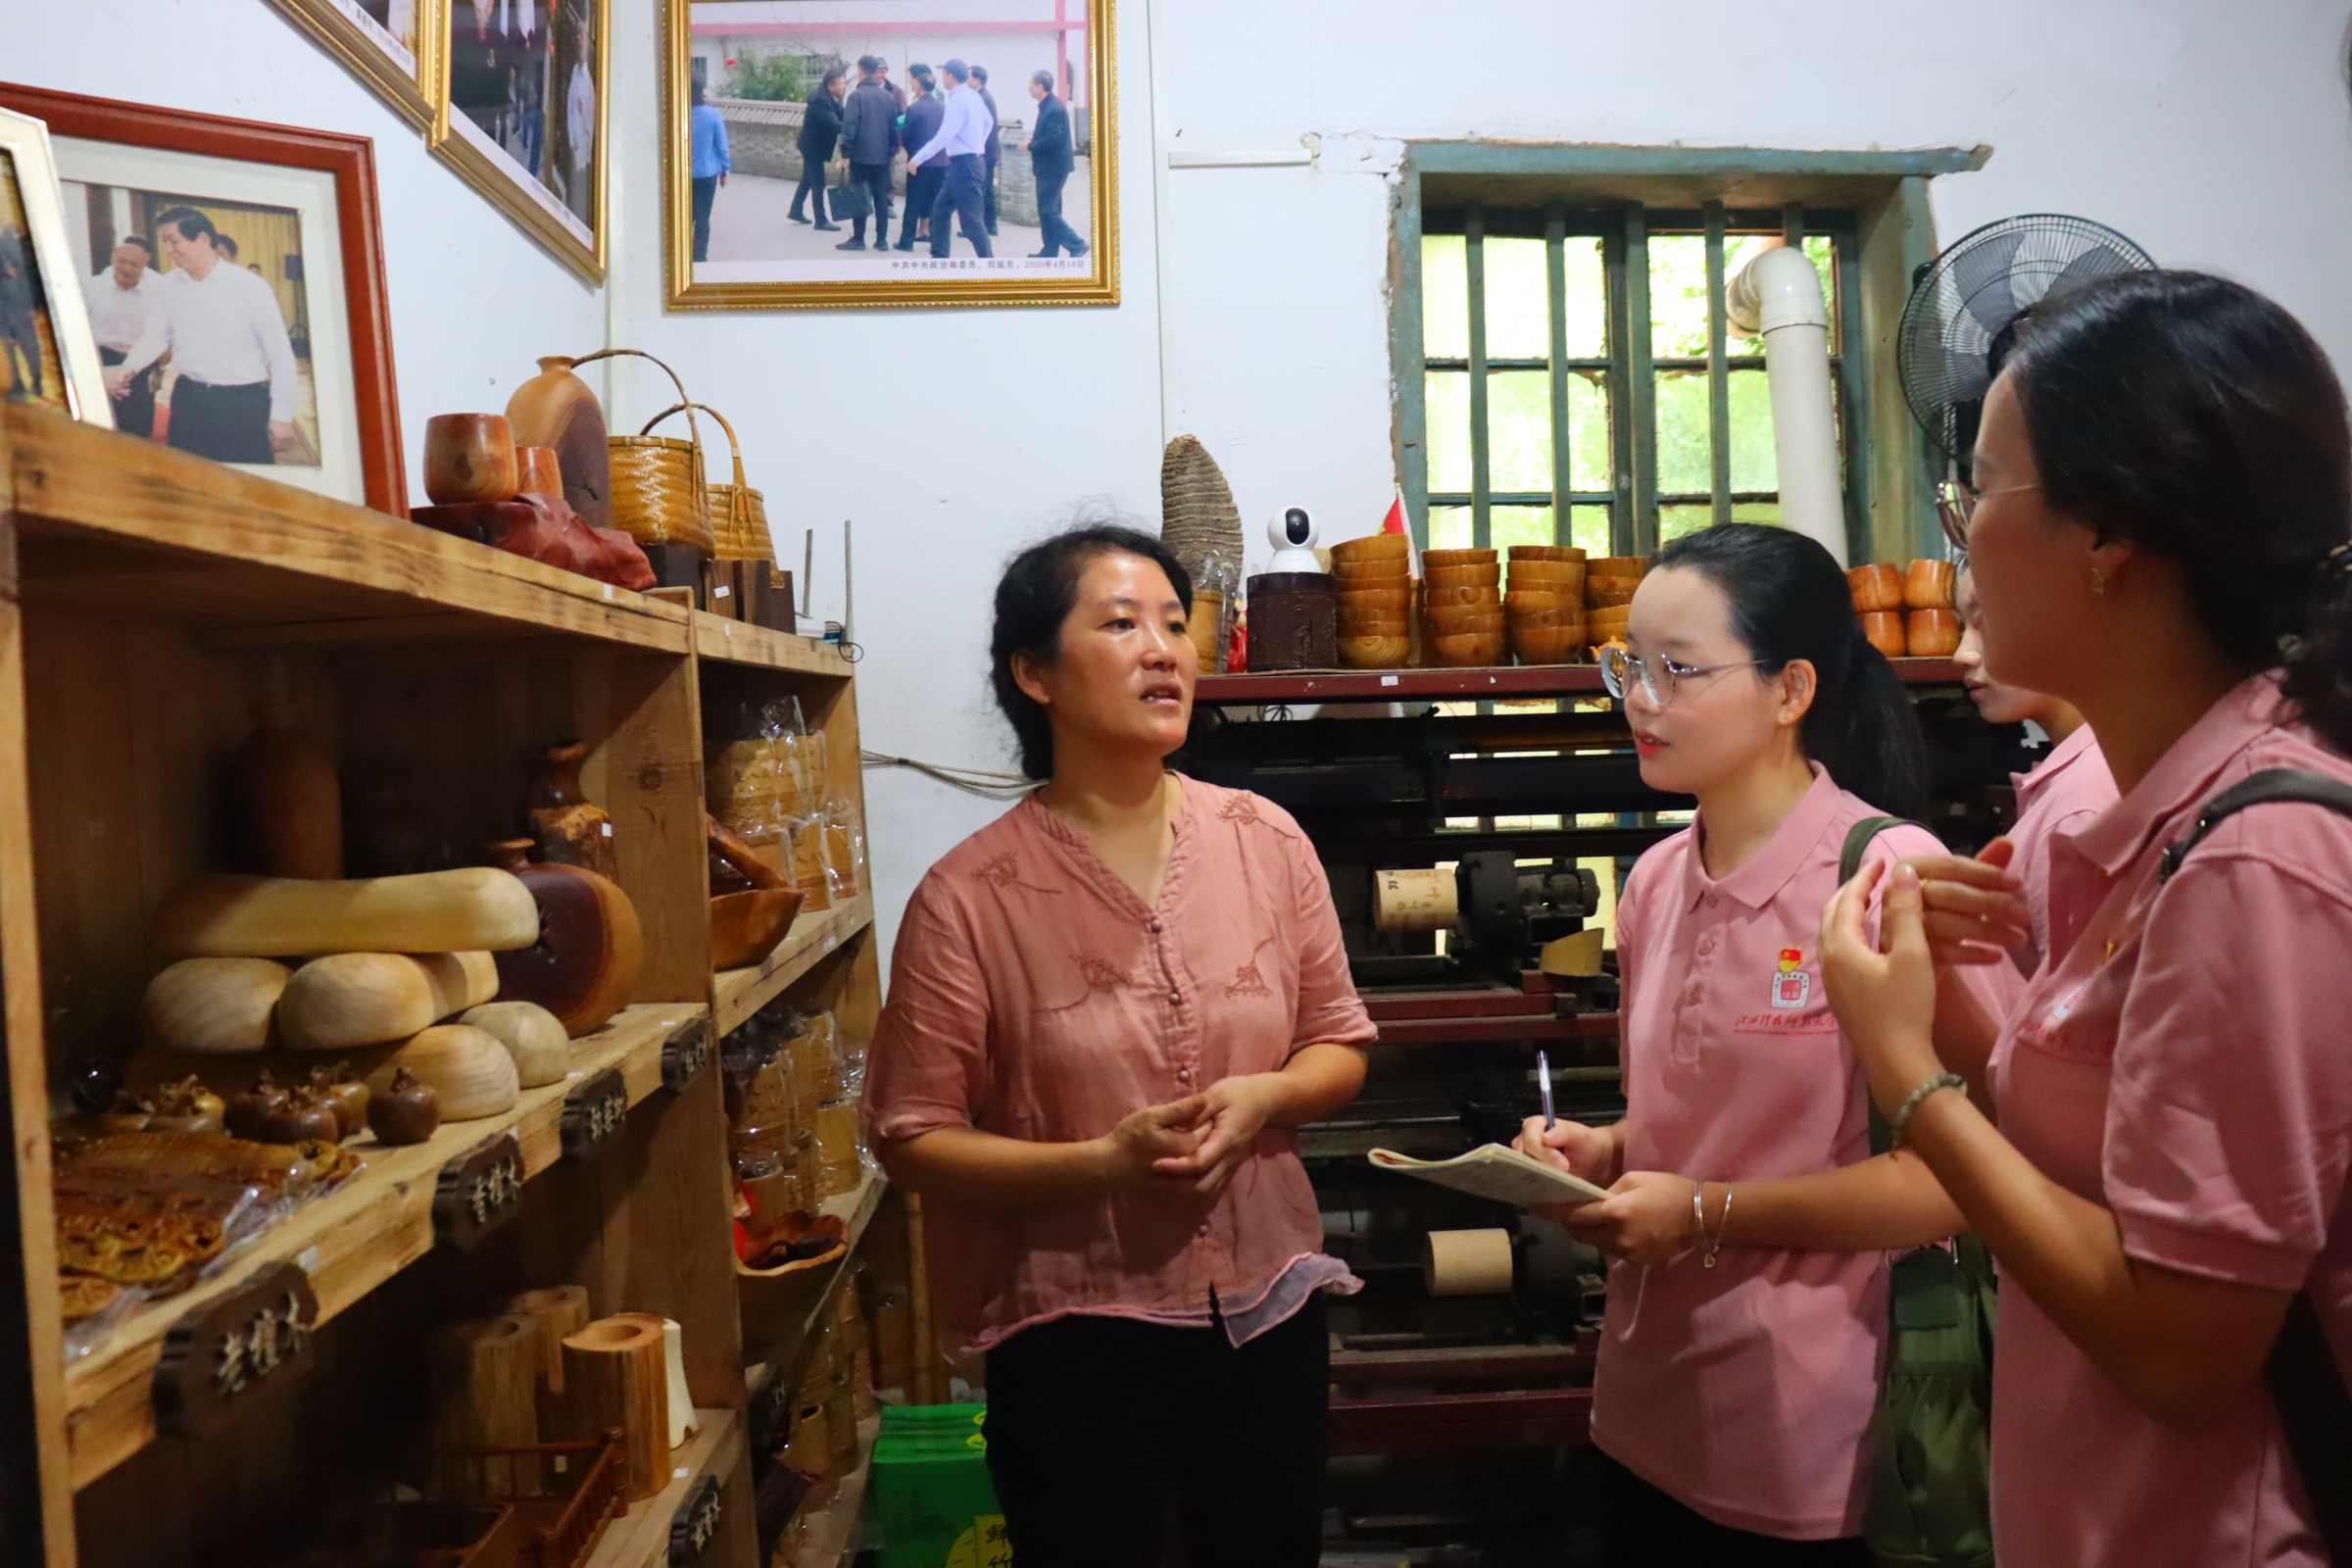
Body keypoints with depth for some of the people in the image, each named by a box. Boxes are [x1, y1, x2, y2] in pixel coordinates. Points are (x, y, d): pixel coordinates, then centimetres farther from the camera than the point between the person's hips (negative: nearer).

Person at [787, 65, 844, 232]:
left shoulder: (829, 96, 2)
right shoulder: (820, 99, -28)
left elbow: (839, 116, 0)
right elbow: (833, 124, -36)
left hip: (814, 144, 9)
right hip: (813, 145, -9)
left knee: (808, 179, 19)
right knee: (818, 183, -3)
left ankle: (795, 211, 30)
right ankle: (821, 221, 3)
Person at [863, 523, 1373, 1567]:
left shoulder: (1266, 841, -3)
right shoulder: (968, 897, -14)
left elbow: (1340, 1045, 6)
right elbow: (911, 1139, -10)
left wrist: (1263, 1097, -15)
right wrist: (1103, 1162, -22)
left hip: (1268, 1312, 4)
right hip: (1074, 1335, -3)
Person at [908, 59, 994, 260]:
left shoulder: (958, 100, -17)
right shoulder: (973, 96, 11)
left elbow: (944, 136, -24)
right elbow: (989, 123, 26)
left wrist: (917, 158, -20)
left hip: (964, 164, -10)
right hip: (969, 161, 10)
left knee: (971, 219, -8)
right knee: (940, 210, 15)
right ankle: (939, 257, 19)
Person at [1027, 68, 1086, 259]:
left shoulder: (1054, 108, -20)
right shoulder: (1047, 105, 10)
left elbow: (1054, 139, -26)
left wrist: (1031, 146, -15)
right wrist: (1034, 136, 3)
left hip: (1054, 167, -10)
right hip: (1049, 166, 10)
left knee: (1047, 211, -8)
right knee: (1049, 210, 13)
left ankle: (1076, 245, -4)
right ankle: (1050, 251, 19)